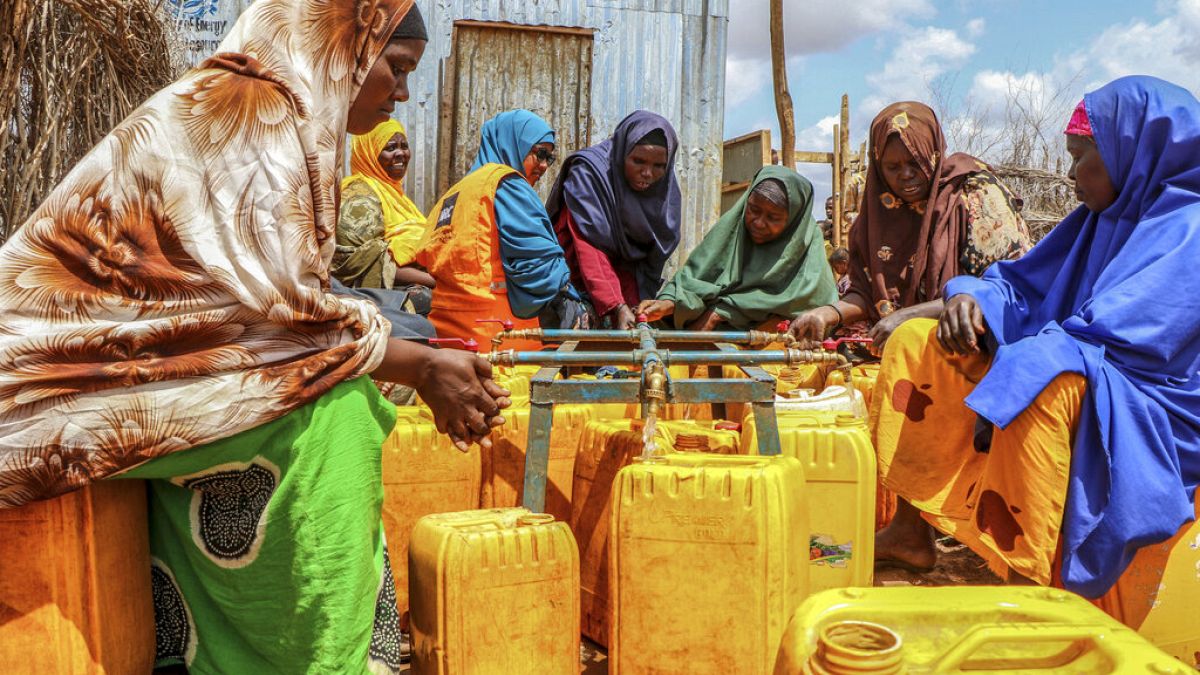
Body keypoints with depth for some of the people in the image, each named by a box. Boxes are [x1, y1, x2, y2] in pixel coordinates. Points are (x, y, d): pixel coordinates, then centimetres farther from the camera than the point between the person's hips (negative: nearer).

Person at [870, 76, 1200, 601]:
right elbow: (1022, 286, 14)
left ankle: (1028, 587, -35)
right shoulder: (1101, 219, 13)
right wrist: (972, 296, -9)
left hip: (1143, 416, -9)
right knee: (915, 341, 4)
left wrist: (996, 353, -17)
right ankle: (910, 532, -1)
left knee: (1036, 379, -40)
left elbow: (1107, 341, -24)